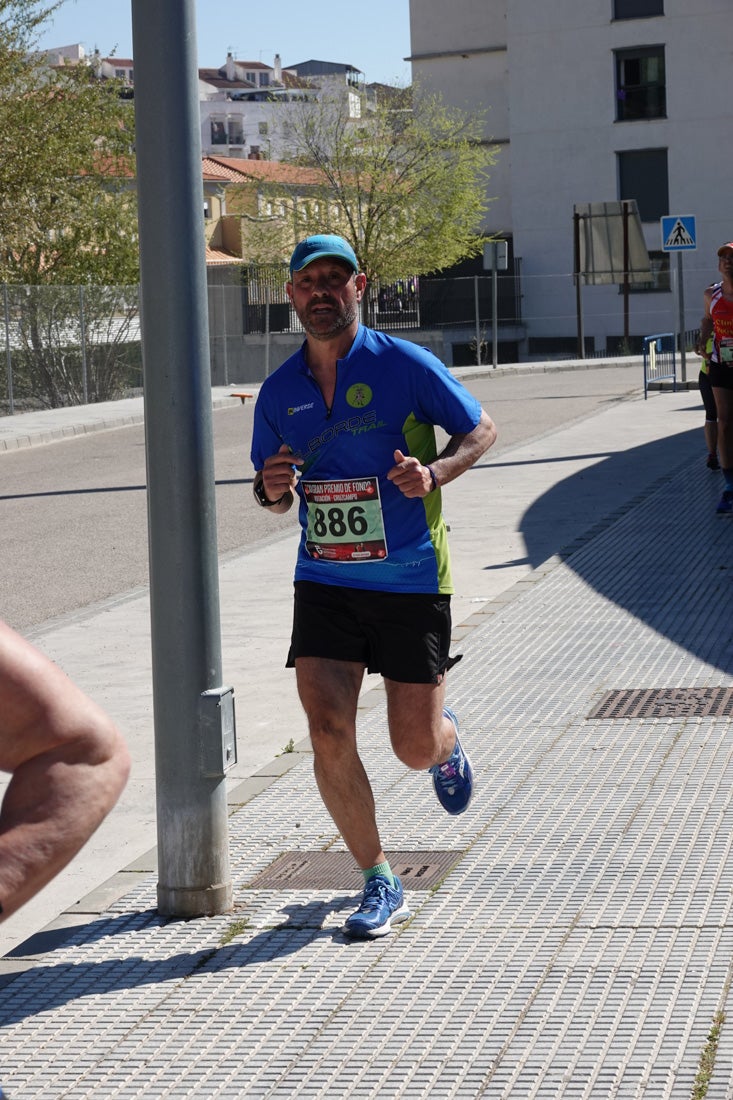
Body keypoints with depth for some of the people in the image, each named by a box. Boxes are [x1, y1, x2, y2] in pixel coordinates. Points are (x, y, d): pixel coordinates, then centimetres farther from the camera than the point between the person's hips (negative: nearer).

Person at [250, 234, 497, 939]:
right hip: (325, 582, 3)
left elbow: (482, 429, 3)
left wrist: (433, 472, -16)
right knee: (328, 734, -12)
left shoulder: (405, 364, -6)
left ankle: (446, 739, 43)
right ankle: (379, 884, 5)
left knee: (415, 749, 2)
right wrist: (271, 488, -7)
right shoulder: (278, 392, 6)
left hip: (412, 583, -3)